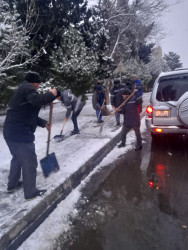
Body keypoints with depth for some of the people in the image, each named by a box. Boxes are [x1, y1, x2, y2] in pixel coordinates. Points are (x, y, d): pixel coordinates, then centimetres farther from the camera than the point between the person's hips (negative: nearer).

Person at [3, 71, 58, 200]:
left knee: (18, 158, 27)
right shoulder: (28, 88, -9)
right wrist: (51, 94, -15)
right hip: (21, 134, -11)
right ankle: (31, 192, 14)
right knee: (30, 162, 1)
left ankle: (12, 184, 42)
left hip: (11, 132, 11)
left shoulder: (22, 90, 23)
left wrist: (43, 123, 25)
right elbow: (37, 100, -31)